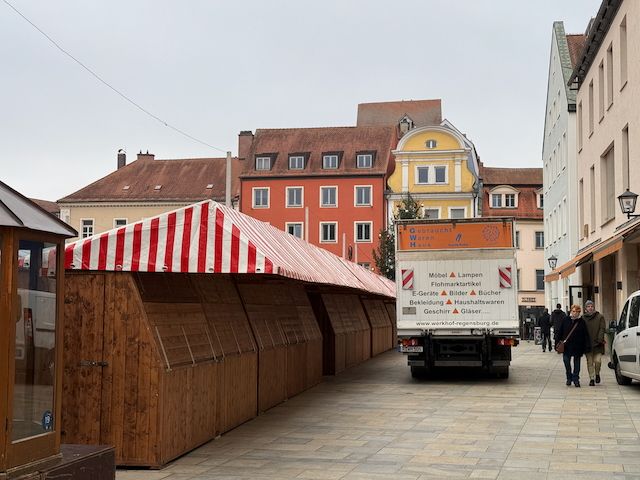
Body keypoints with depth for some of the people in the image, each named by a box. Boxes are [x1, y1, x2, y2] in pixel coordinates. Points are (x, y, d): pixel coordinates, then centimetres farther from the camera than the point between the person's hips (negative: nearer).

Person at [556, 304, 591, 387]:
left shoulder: (582, 322, -3)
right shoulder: (566, 320, 1)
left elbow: (586, 335, -4)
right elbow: (560, 332, 7)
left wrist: (587, 346, -10)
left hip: (578, 346, -1)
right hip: (567, 346, 1)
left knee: (577, 363, 6)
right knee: (566, 361, -2)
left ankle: (576, 379, 16)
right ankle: (569, 378, 15)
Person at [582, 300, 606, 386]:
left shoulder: (600, 317, 3)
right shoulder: (583, 318, 7)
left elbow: (602, 329, -2)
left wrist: (600, 339, -15)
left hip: (597, 343, -2)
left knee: (597, 360, -9)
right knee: (590, 362, 2)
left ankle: (597, 374, 18)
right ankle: (592, 379, 9)